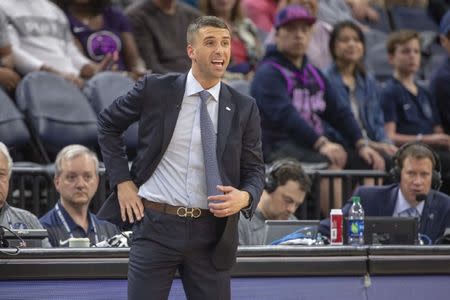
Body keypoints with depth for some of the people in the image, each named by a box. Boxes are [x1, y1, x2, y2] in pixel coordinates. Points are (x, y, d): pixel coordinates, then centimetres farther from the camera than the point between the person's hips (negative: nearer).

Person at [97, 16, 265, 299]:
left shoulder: (244, 108, 4)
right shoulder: (156, 89, -2)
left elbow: (254, 170, 9)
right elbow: (108, 124, 12)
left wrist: (244, 197, -14)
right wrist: (122, 180, 3)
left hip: (211, 232, 2)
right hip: (157, 225, -2)